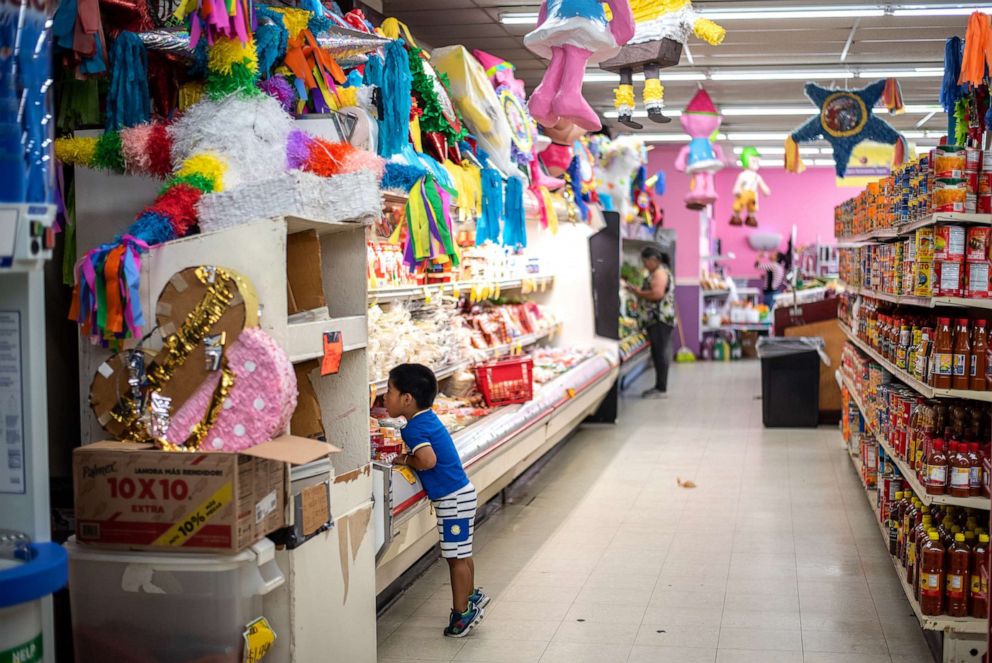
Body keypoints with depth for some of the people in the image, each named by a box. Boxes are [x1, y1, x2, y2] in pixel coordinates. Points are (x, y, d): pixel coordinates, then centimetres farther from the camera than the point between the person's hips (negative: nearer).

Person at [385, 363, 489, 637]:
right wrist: (411, 457, 7)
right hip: (460, 493, 10)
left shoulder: (414, 428, -19)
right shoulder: (427, 419, 9)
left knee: (457, 556, 0)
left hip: (453, 498, -10)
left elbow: (428, 460, -31)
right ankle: (470, 595, 34)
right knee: (461, 554, 21)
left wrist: (407, 460, -13)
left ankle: (462, 612, 9)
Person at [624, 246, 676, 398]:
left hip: (659, 319, -11)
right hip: (656, 319, 11)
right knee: (658, 354, 12)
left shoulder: (660, 272, -12)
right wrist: (638, 290, 8)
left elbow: (657, 294, -24)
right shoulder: (658, 272, 20)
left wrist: (638, 292, -12)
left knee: (660, 353, -8)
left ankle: (661, 389, -6)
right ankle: (659, 387, 16)